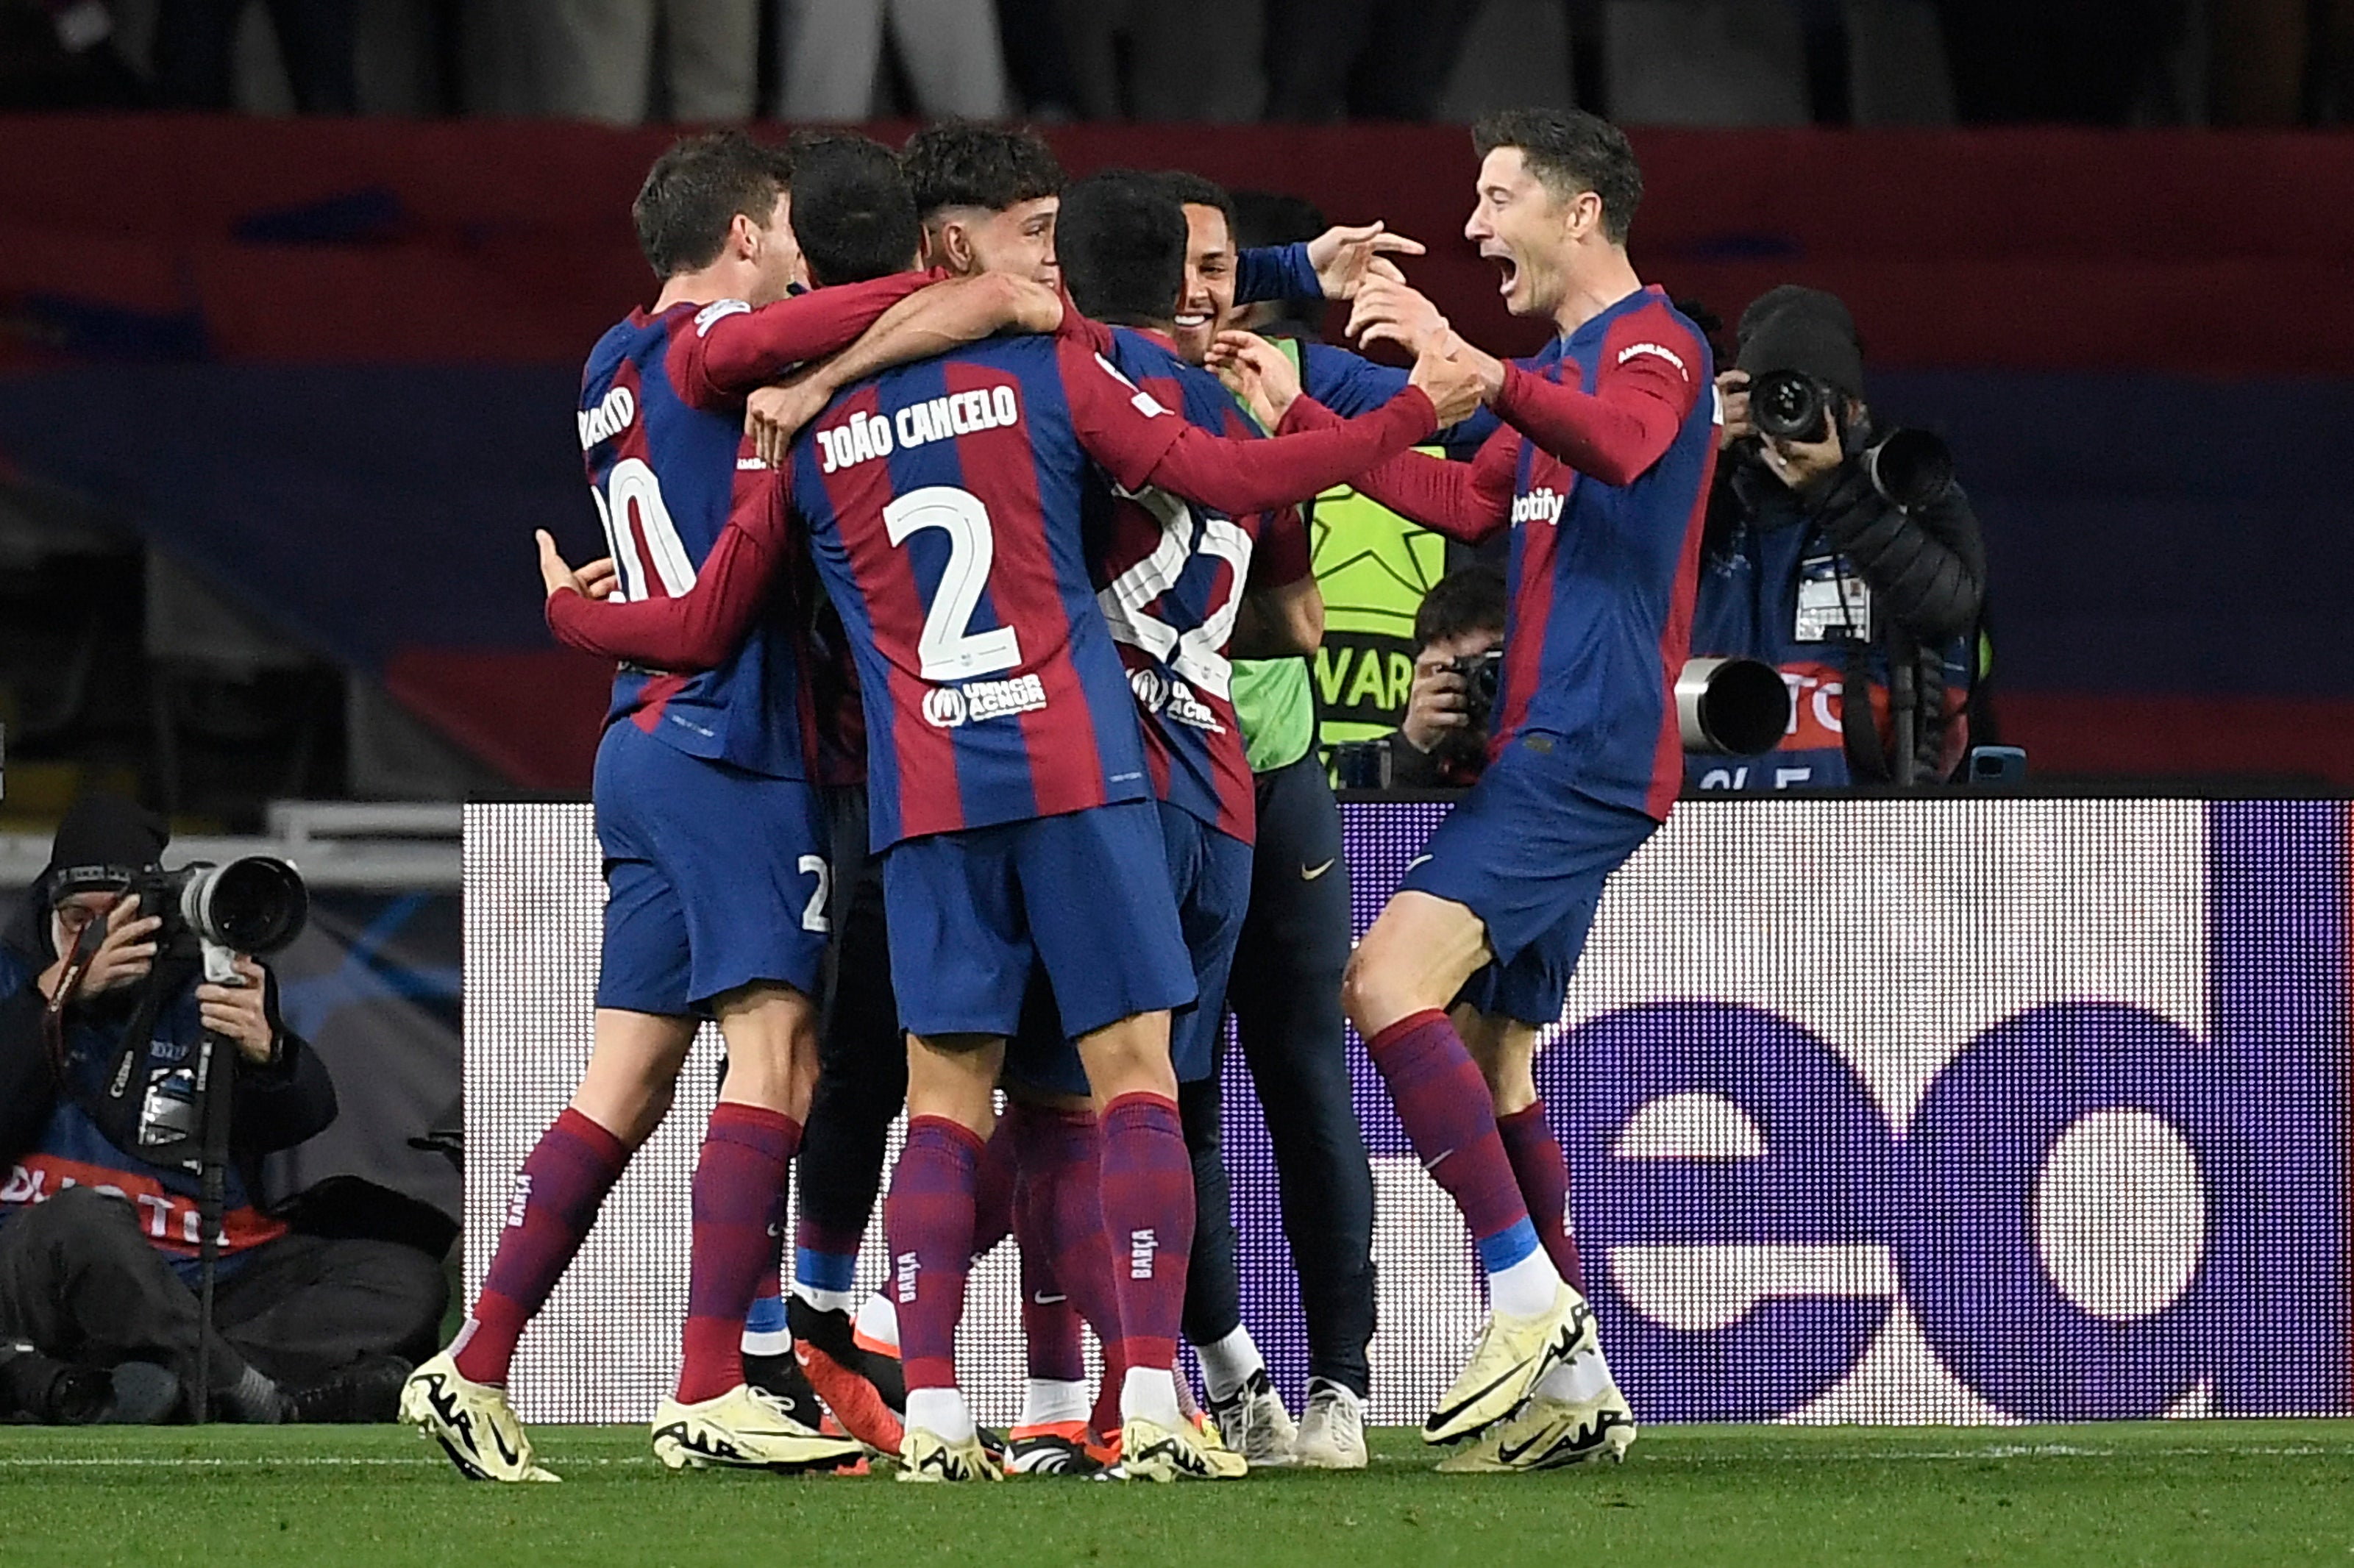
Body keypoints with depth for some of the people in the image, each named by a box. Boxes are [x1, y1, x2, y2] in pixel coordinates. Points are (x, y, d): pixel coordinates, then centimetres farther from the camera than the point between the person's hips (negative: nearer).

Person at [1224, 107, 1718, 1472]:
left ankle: (1532, 1298, -22)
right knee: (1486, 1052, 11)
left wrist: (1470, 367, -41)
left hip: (1583, 747, -10)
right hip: (1545, 747, 10)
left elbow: (1621, 443, -30)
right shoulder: (1563, 370, 23)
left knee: (1391, 981, -21)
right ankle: (1577, 1389, 15)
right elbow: (1469, 503, 30)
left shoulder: (1655, 344, -8)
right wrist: (1302, 413, 28)